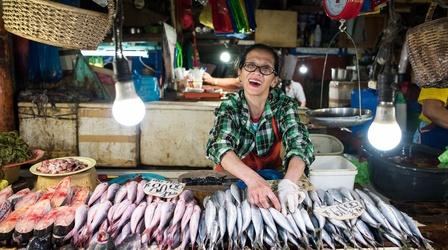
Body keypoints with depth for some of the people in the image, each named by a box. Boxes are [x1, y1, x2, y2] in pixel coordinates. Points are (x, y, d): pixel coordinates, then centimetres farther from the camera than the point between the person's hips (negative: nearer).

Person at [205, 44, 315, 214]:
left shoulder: (284, 105, -12)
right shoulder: (229, 106, -14)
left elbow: (300, 145, -25)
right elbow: (219, 146, -30)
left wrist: (289, 183, -46)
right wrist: (253, 180, -48)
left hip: (272, 175, 1)